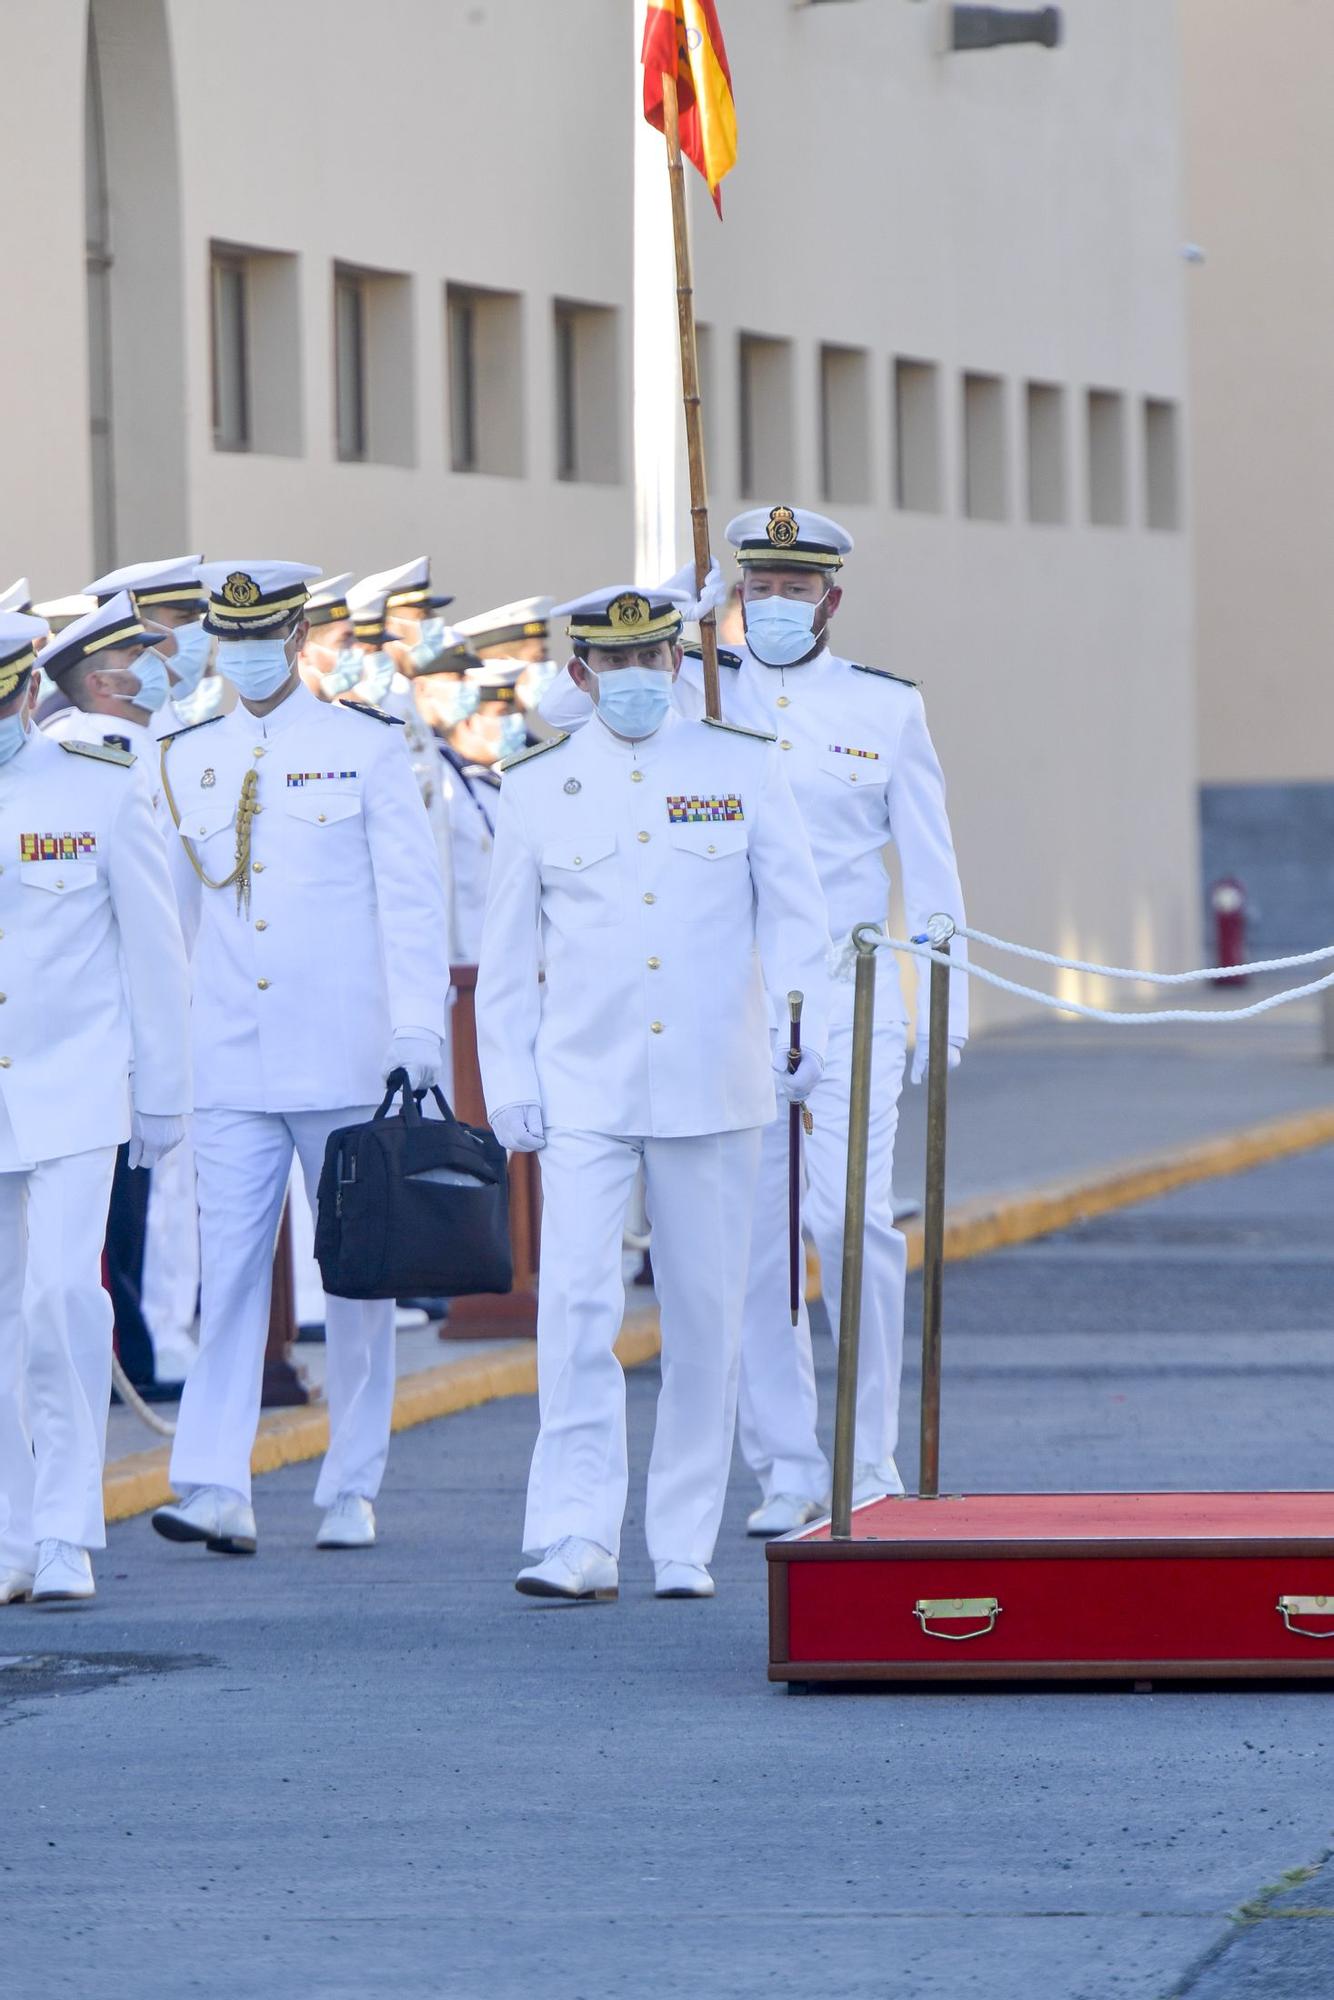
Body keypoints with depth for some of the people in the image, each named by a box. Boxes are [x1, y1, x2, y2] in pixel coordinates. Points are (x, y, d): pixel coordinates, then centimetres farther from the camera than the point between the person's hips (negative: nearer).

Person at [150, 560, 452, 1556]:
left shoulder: (368, 746, 0)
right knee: (229, 1273, -6)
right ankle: (216, 1491, -11)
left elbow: (412, 894, -4)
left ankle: (353, 1493, 12)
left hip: (347, 1063, -2)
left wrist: (418, 1024, -13)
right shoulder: (188, 759, 10)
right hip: (231, 1069, 2)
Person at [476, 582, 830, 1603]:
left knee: (707, 1319, 4)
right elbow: (506, 950, 8)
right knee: (576, 1305, -13)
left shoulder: (745, 766, 5)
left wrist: (801, 1029, -12)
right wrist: (508, 1085, 2)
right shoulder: (537, 786, 5)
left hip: (714, 1090, 1)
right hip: (583, 1089, -1)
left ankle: (685, 1545, 13)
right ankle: (578, 1539, -15)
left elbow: (794, 910, 3)